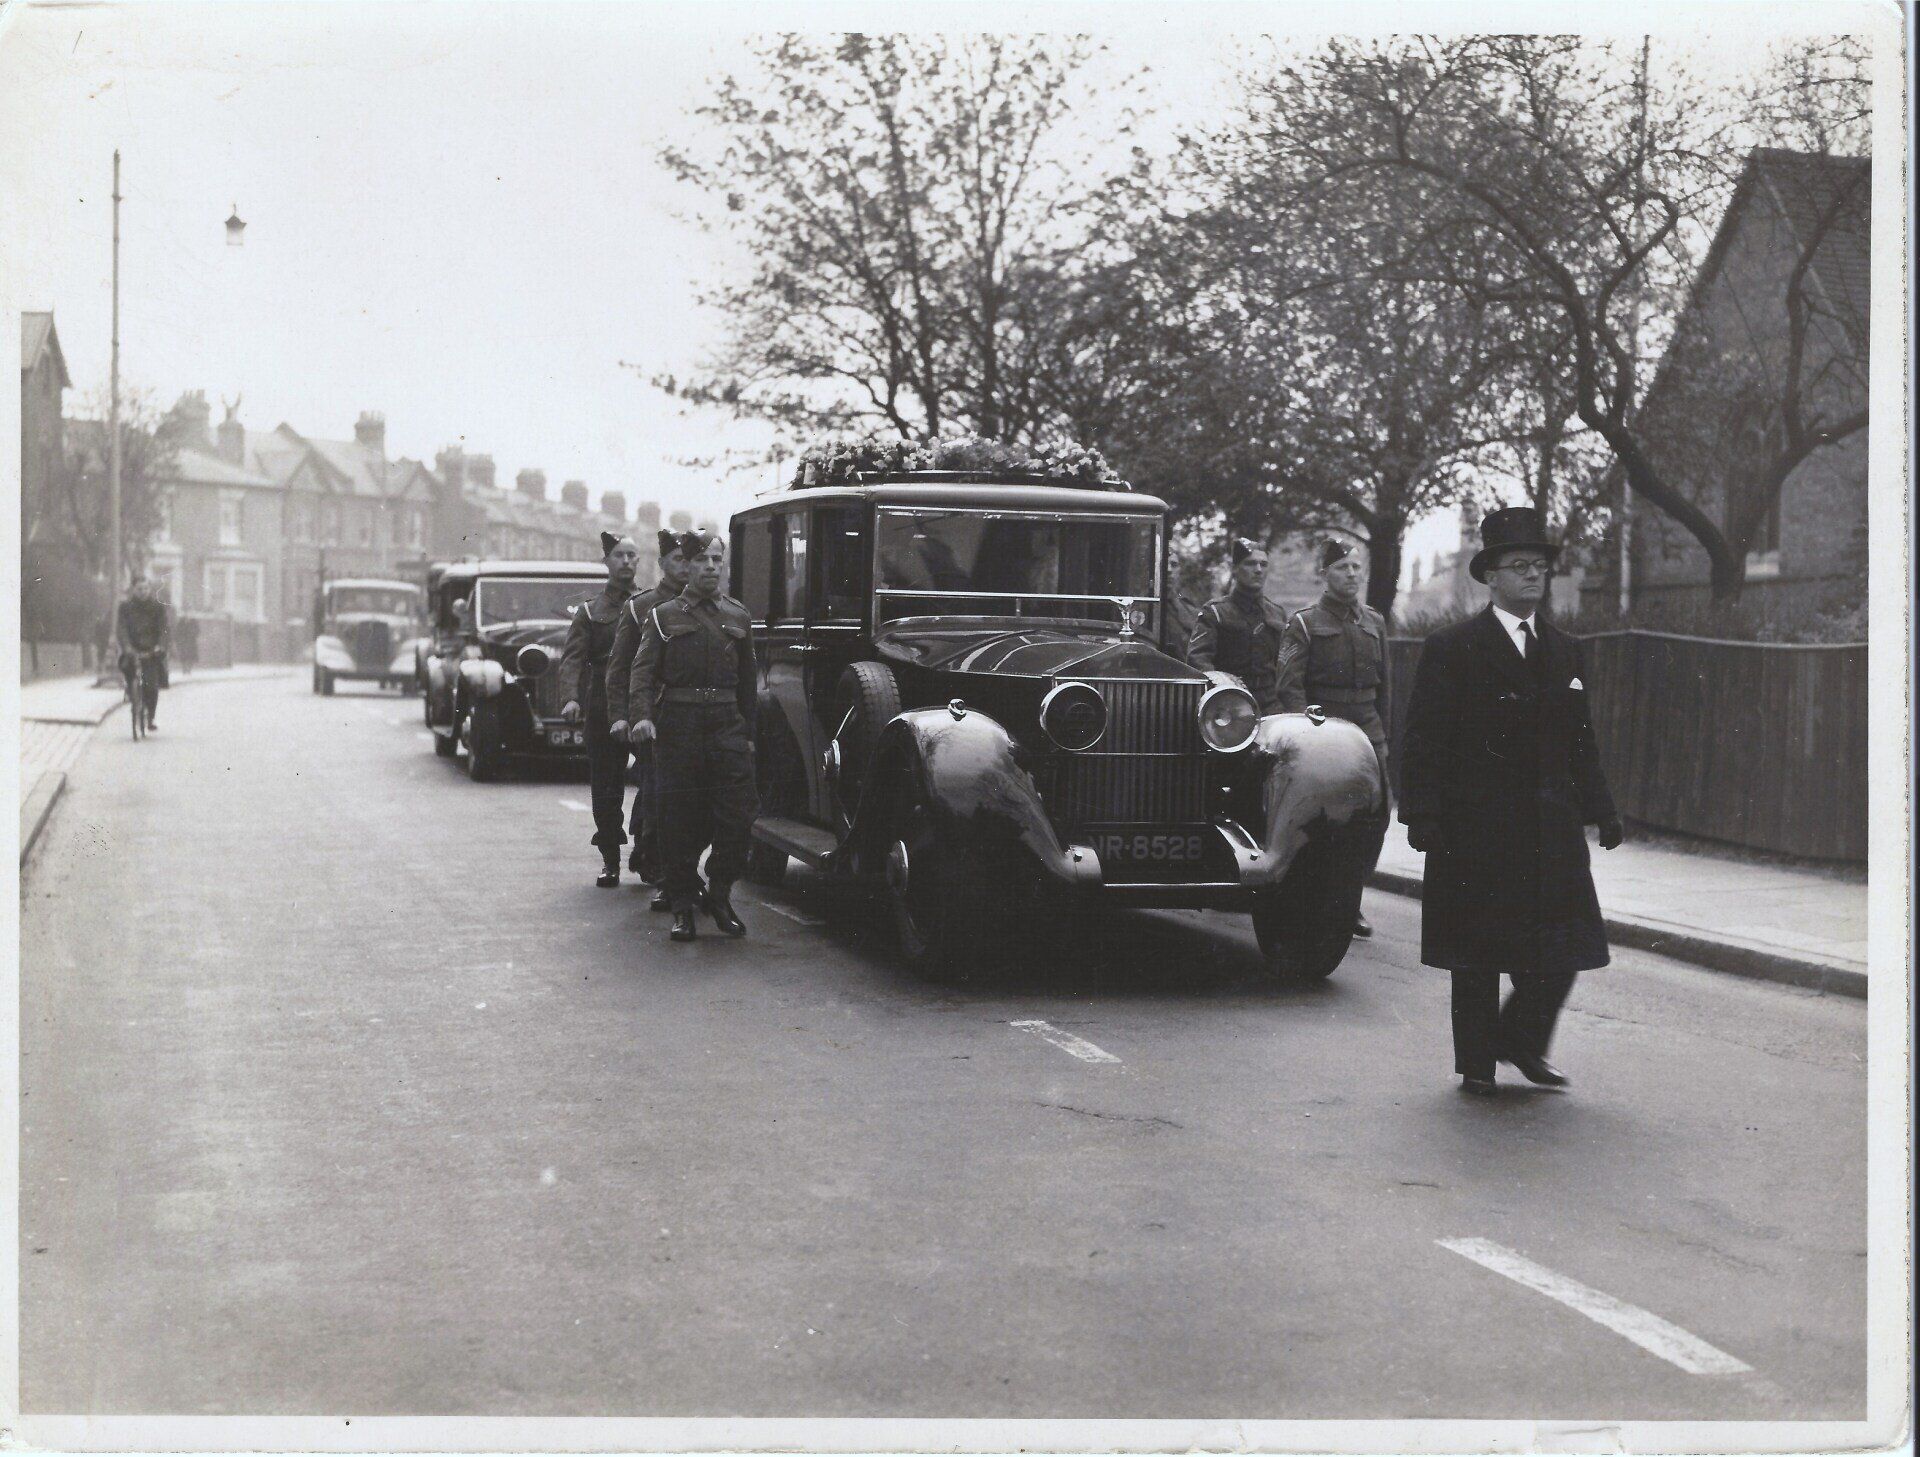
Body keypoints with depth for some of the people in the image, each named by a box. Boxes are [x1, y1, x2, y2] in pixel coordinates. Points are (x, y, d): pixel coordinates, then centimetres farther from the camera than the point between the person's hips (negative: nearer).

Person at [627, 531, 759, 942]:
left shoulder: (739, 617, 14)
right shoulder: (664, 616, 7)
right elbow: (643, 671, -2)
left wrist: (748, 733, 14)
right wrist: (641, 715, -19)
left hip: (727, 723, 2)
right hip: (678, 726, -2)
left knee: (737, 816, -6)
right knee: (680, 820, 0)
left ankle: (719, 895, 11)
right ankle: (683, 905, 11)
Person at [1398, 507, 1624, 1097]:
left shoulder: (1564, 652, 14)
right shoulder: (1452, 649, -3)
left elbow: (1581, 742, 18)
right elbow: (1424, 740, -6)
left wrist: (1600, 810, 11)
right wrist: (1422, 816, -13)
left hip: (1552, 828, 5)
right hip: (1476, 826, -4)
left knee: (1563, 943, 1)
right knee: (1477, 949, 4)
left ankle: (1521, 1042, 21)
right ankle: (1476, 1063, 15)